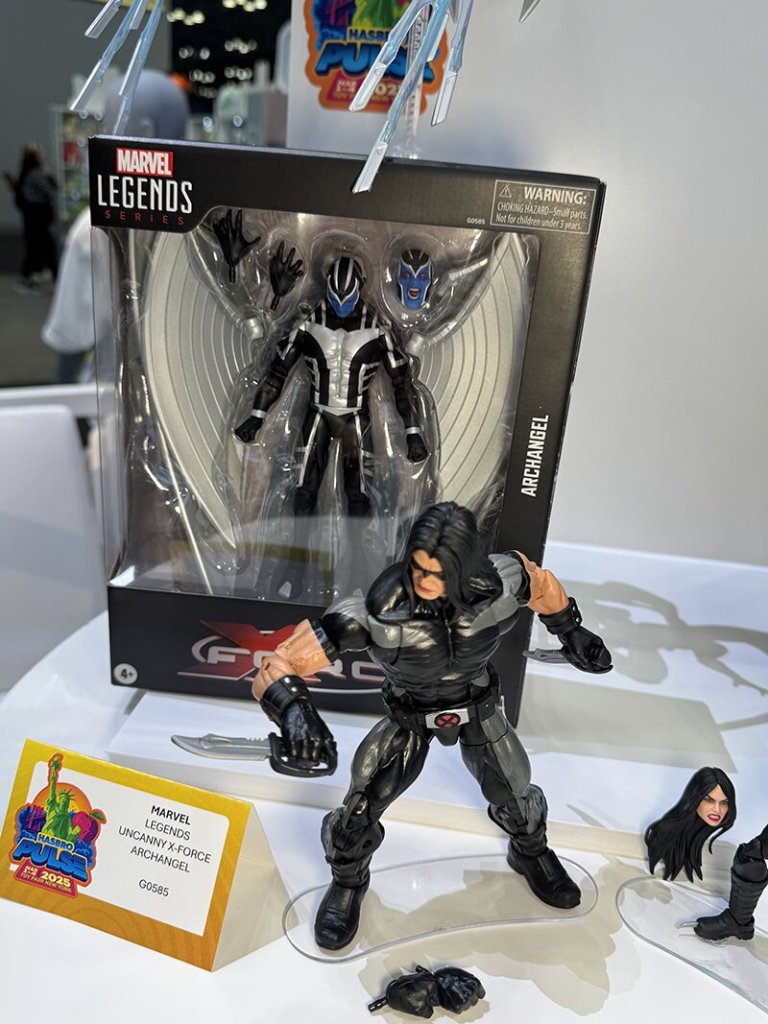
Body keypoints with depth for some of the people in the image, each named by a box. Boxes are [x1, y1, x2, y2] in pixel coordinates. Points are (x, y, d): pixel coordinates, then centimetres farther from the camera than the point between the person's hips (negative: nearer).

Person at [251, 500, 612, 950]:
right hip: (409, 714, -2)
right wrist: (294, 707, -56)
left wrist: (570, 629, -1)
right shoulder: (378, 609, -39)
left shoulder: (501, 581, -31)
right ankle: (348, 881, 33)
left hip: (478, 706, 2)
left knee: (515, 795, 16)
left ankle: (531, 852, 55)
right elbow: (278, 665, -37)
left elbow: (543, 585, -4)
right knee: (361, 806, -4)